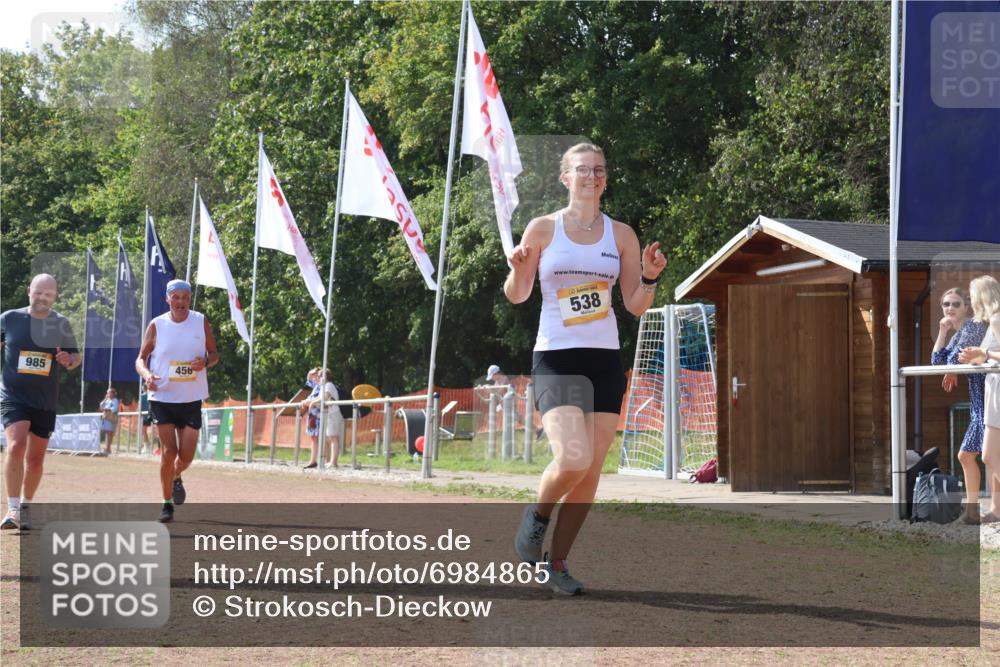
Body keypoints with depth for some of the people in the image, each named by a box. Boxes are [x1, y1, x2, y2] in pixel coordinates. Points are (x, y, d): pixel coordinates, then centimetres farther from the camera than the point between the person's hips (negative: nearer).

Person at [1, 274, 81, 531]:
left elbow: (76, 356, 10)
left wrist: (69, 361, -11)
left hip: (46, 402, 3)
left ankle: (25, 507, 27)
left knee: (36, 457, 9)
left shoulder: (61, 324, 3)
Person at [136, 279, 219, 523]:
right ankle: (167, 504, 6)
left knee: (186, 455, 3)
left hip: (191, 399, 1)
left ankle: (176, 478, 38)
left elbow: (214, 354, 9)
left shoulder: (201, 322, 0)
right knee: (168, 452, -7)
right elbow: (141, 358, 4)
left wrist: (206, 361, -15)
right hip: (162, 398, -1)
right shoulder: (157, 325, -3)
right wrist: (146, 374, -19)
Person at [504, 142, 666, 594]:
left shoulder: (621, 235, 7)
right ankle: (538, 515, 9)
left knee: (591, 472, 1)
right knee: (573, 460, -22)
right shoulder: (543, 229, 1)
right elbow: (516, 295, 6)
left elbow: (636, 306, 9)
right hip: (556, 358, -3)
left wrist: (650, 277, -10)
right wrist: (518, 270, -15)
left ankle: (556, 562, 14)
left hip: (605, 360, 4)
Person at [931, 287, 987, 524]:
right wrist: (942, 332, 3)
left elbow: (957, 356, -17)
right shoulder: (955, 336, 19)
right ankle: (973, 510, 15)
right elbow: (937, 361, 11)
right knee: (966, 455, 12)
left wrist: (951, 374, 4)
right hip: (978, 398, 10)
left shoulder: (974, 325, -8)